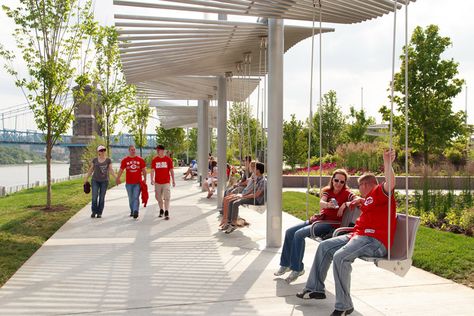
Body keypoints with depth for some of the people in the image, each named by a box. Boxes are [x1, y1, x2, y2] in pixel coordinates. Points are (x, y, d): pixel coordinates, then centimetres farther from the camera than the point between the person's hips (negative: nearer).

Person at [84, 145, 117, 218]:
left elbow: (110, 170, -1)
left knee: (102, 198, 2)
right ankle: (94, 211, 12)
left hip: (104, 181, 0)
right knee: (94, 197, -6)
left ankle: (99, 213, 12)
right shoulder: (95, 160, 3)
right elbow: (91, 169, 12)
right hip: (95, 180, 0)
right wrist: (86, 178, 13)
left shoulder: (108, 160, 1)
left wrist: (116, 178, -13)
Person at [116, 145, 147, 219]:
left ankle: (135, 212, -17)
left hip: (138, 182, -2)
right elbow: (121, 170, 6)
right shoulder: (125, 160, 3)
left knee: (136, 197, -11)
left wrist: (145, 179, 6)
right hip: (129, 183, 2)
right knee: (131, 198, 11)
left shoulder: (140, 159, 3)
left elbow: (144, 170, 8)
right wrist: (118, 178, -2)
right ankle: (132, 211, 25)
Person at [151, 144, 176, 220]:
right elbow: (152, 170, -3)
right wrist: (152, 179, -18)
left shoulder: (168, 159, -2)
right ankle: (161, 211, 29)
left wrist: (173, 181, 6)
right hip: (157, 182, 3)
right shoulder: (154, 160, 2)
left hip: (166, 182, -3)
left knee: (166, 197, -10)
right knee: (159, 197, 12)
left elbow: (171, 170, 4)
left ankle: (167, 213, -9)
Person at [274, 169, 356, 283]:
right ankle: (286, 264, 10)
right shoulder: (327, 191, 11)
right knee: (289, 232, -3)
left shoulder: (346, 193, -2)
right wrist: (327, 204, -33)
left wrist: (345, 204, -27)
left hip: (331, 224, -7)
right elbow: (321, 203, -10)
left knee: (299, 234, -24)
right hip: (319, 218, 7)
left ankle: (297, 269, -14)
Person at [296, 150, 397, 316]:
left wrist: (387, 163, -37)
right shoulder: (370, 198, 26)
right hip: (358, 235, 12)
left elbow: (390, 184, -30)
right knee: (324, 246, 13)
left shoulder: (379, 191, -6)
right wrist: (362, 202, 38)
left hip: (375, 240, -12)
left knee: (340, 257, -33)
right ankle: (315, 288, 19)